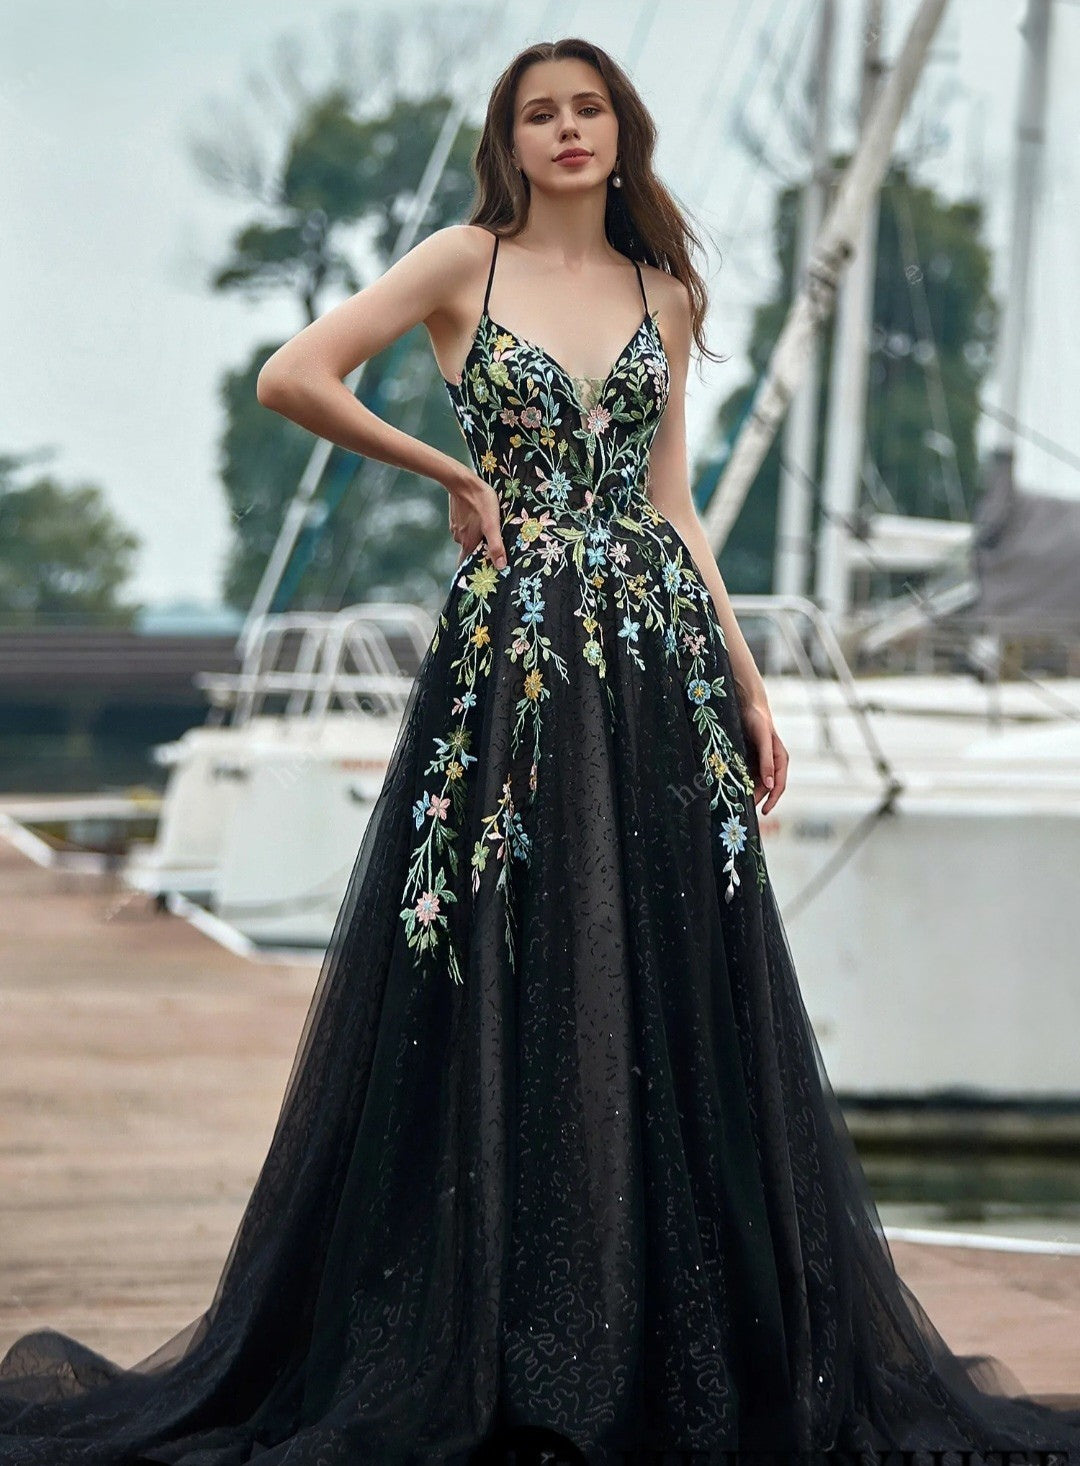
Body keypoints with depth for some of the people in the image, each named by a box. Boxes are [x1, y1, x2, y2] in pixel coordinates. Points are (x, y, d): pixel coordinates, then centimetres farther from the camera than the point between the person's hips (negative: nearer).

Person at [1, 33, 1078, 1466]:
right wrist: (454, 475, -2)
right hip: (509, 652, -3)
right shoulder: (466, 262, 3)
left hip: (657, 661, 3)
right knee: (495, 999, -2)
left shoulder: (662, 293, 14)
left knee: (670, 993, 2)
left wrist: (747, 677, 9)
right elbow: (291, 376, -7)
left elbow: (671, 503, 15)